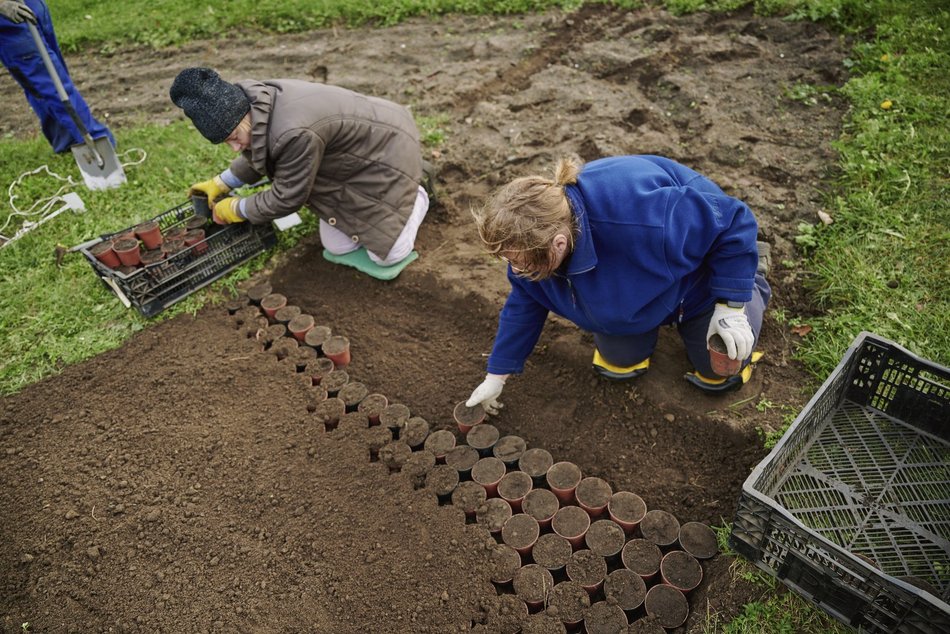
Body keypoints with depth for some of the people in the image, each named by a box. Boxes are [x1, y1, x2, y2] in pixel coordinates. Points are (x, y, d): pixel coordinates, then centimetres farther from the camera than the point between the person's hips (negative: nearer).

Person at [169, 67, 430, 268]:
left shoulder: (295, 134, -39)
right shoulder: (259, 103, -11)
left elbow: (287, 197, -23)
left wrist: (236, 209, -9)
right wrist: (221, 183, 12)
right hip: (352, 156, 8)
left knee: (386, 255, -10)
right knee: (336, 247, 6)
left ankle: (416, 198, 15)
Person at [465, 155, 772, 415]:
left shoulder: (639, 219, -49)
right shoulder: (536, 235, -27)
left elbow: (732, 220, -33)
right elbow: (524, 304, -9)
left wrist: (730, 305, -27)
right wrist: (496, 377, -4)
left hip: (700, 276, -4)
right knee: (617, 364, 3)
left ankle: (753, 276, 28)